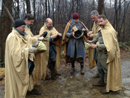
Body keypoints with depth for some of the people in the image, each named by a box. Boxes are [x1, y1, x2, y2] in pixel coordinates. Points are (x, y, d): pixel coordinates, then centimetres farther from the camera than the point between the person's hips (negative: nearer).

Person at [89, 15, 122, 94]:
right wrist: (93, 41, 6)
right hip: (101, 54, 9)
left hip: (107, 54, -9)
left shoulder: (110, 31, -24)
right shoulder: (102, 30, 6)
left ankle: (110, 87, 19)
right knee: (100, 68, 22)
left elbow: (109, 45, -29)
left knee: (108, 70, 3)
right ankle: (101, 81, 42)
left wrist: (97, 46, -27)